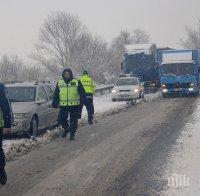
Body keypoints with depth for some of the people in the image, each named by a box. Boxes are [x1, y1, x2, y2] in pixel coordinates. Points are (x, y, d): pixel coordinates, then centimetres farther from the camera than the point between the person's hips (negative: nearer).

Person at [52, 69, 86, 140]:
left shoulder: (76, 82, 3)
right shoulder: (59, 83, 9)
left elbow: (82, 93, 4)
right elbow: (56, 95, 12)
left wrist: (83, 101, -5)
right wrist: (54, 103, 6)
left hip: (74, 105, -2)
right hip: (63, 105, 2)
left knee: (73, 120, 1)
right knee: (62, 119, 0)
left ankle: (72, 133, 14)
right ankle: (66, 129, 27)